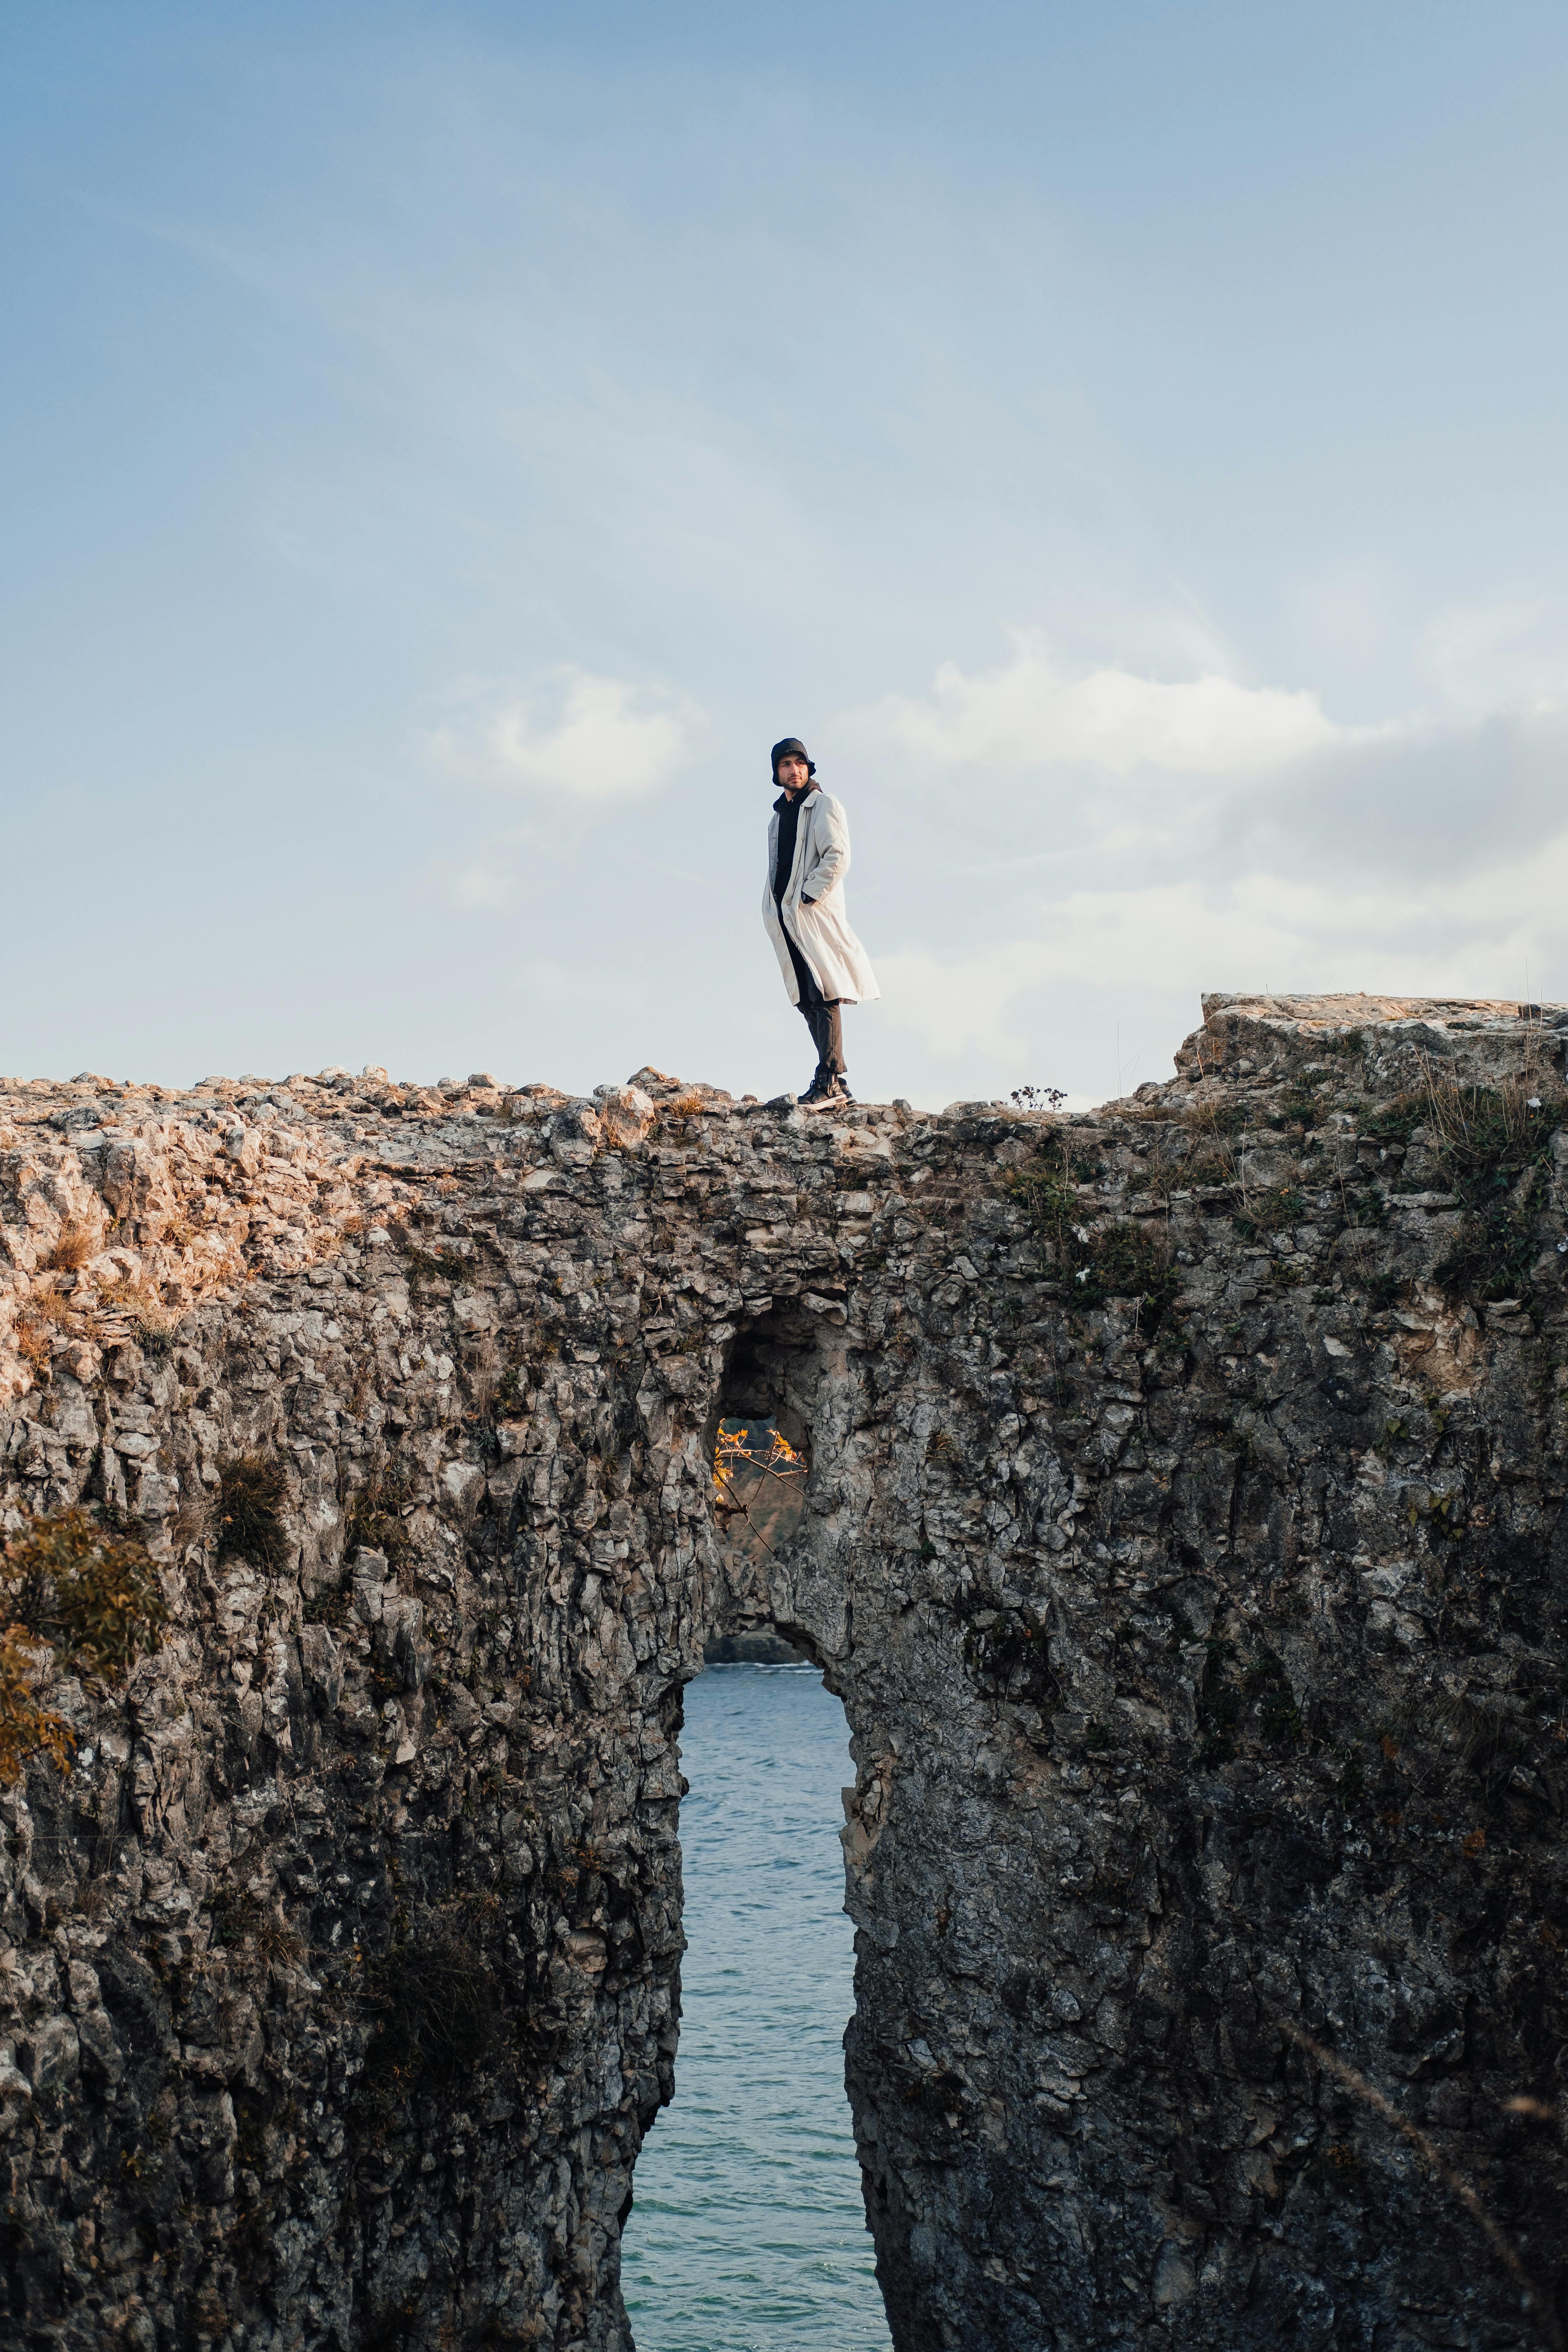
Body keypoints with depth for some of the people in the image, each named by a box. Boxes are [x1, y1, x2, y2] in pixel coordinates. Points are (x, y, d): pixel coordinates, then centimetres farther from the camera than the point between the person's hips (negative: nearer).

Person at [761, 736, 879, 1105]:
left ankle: (829, 1081, -17)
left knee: (824, 998, -14)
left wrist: (806, 896, -13)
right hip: (786, 920, 8)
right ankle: (836, 1087, 4)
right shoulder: (779, 815, 23)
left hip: (815, 914, -8)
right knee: (807, 1002, 4)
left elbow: (838, 858, -11)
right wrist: (774, 911, 12)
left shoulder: (823, 805, 0)